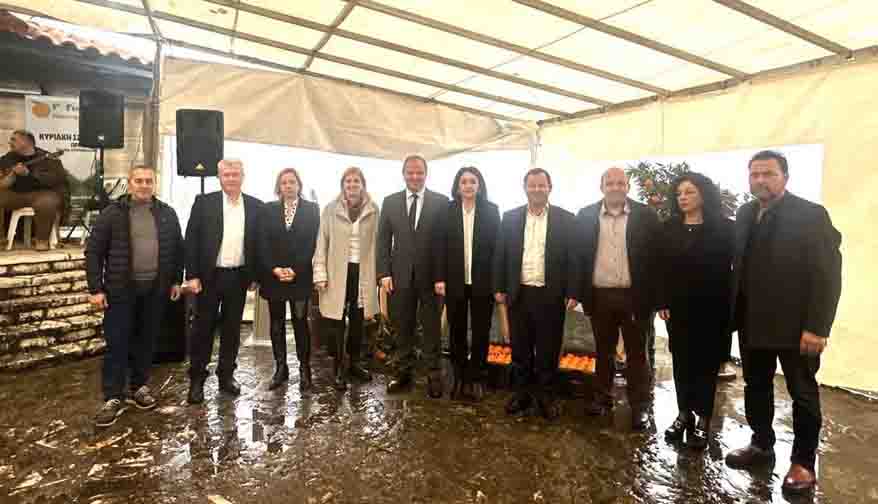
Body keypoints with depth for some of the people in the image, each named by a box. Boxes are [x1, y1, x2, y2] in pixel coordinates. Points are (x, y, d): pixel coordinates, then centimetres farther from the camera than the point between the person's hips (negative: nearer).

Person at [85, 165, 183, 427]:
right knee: (117, 344, 1)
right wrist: (96, 289, -8)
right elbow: (93, 251, -3)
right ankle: (113, 398, 10)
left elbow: (177, 248, 11)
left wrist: (176, 280, 8)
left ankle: (139, 386, 27)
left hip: (155, 289, 3)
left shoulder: (167, 214, 5)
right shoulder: (112, 213, -3)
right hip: (120, 289, -2)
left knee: (146, 341, 12)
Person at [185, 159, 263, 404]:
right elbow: (191, 240, -3)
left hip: (239, 277, 2)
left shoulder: (255, 206, 4)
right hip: (209, 276, -2)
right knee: (204, 327, 6)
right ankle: (197, 379, 19)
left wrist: (255, 275, 3)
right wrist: (192, 275, -8)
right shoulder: (204, 202, -2)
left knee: (232, 328, 11)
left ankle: (226, 375, 24)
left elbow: (258, 243, 6)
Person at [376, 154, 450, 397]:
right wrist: (384, 272, -3)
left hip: (431, 275, -2)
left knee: (432, 327, 8)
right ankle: (404, 372, 26)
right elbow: (383, 240, 5)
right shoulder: (390, 202, 6)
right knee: (403, 327, 12)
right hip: (400, 275, 2)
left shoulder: (441, 201, -2)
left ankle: (433, 374, 20)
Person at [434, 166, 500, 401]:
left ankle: (476, 378, 24)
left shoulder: (491, 210, 1)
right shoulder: (448, 210, 2)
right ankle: (459, 377, 25)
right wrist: (440, 278, -6)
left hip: (483, 281, 0)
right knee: (457, 331, 11)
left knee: (481, 331, 9)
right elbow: (440, 246, 1)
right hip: (455, 281, 1)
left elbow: (498, 246, -2)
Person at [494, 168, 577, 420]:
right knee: (520, 348, 12)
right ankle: (522, 392, 28)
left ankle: (545, 395, 26)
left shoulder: (565, 219, -1)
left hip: (551, 295, -2)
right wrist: (499, 288, 1)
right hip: (518, 293, 2)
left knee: (548, 350, 9)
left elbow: (573, 258, -2)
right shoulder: (510, 217, 4)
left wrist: (572, 293, -6)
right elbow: (500, 255, 5)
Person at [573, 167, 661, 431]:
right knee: (603, 351, 15)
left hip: (635, 295, -1)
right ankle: (603, 397, 31)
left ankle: (639, 407, 20)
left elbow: (656, 257, -2)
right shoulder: (586, 216, 2)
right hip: (600, 296, 2)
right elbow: (580, 256, 3)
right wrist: (580, 293, -1)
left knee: (636, 353, 9)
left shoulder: (646, 216, -2)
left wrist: (654, 297, -7)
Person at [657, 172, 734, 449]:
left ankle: (702, 420, 19)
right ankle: (684, 414, 23)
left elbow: (733, 268, -5)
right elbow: (662, 268, 2)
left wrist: (730, 307, -11)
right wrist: (662, 302, -4)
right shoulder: (669, 228, 5)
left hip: (712, 309, -3)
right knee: (681, 362, 10)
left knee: (706, 364, 7)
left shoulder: (724, 228, -4)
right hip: (678, 307, 3)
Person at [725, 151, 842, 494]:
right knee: (756, 387, 16)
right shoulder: (745, 214, 7)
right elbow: (739, 264, 7)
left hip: (795, 324, -5)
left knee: (803, 394, 10)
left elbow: (828, 275, -15)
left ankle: (803, 462, 25)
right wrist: (734, 313, 2)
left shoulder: (811, 214, -11)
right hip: (753, 322, 6)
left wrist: (816, 327, -19)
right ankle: (761, 445, 33)